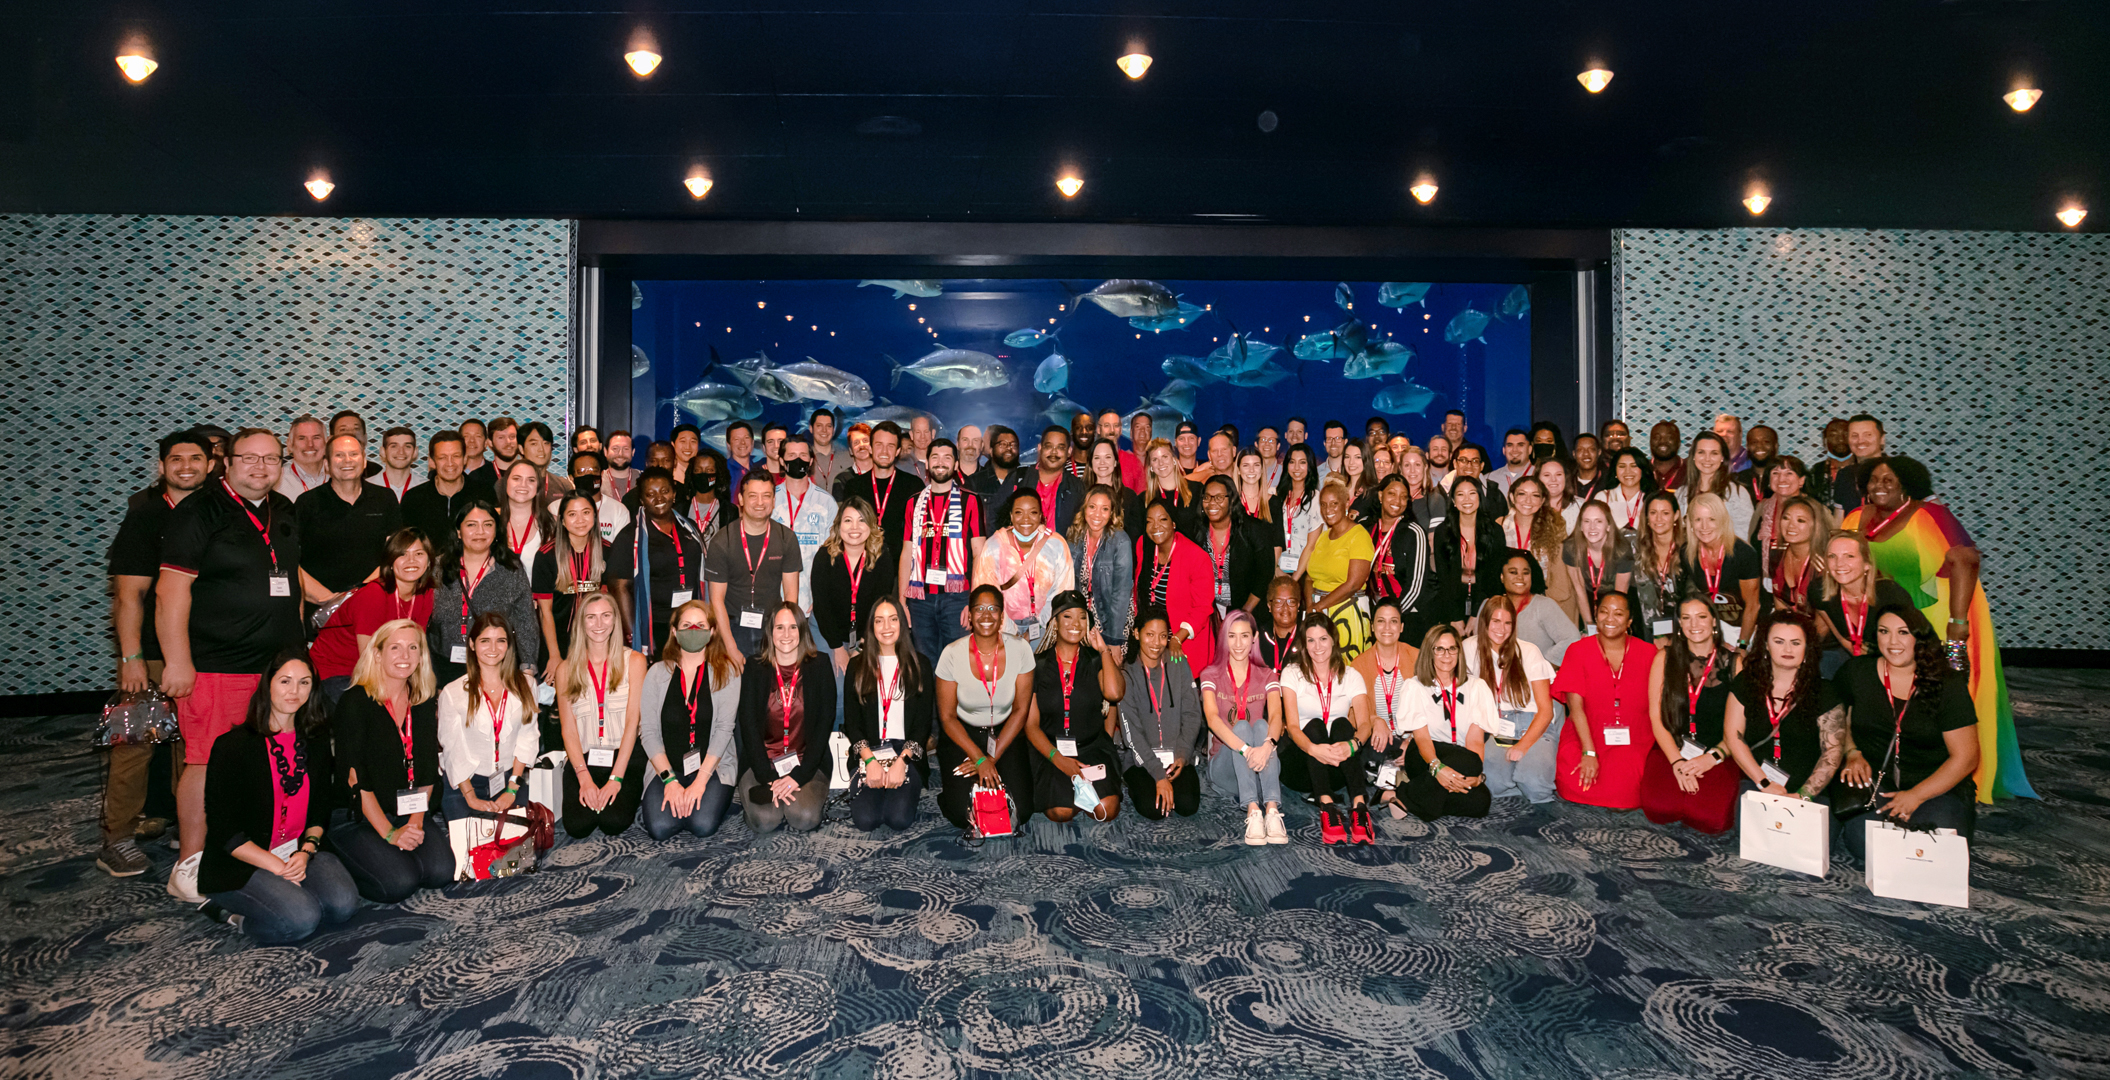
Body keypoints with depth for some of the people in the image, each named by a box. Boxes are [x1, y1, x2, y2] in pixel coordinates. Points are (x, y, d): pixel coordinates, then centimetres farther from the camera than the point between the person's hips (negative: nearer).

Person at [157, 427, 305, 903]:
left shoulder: (285, 514, 15)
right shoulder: (198, 513, -6)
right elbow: (172, 589, -11)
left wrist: (296, 643, 20)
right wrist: (177, 661, -16)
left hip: (278, 663, 6)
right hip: (215, 665, -6)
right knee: (208, 762, -4)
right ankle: (190, 866, 7)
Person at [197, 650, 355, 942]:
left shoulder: (316, 740, 8)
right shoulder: (232, 746, -8)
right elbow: (224, 831, -9)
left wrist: (306, 851, -8)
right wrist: (277, 867, -16)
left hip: (299, 851, 5)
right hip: (241, 862, -5)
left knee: (343, 904, -23)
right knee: (301, 919, -28)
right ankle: (225, 905, 1)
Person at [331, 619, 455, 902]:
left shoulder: (425, 703, 8)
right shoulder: (355, 702, -9)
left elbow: (428, 770, 7)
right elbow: (355, 778, -13)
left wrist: (416, 822, -7)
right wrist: (389, 833, -17)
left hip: (411, 813, 4)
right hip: (358, 818, -4)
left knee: (441, 873, -20)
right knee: (399, 883, -24)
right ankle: (344, 867, 7)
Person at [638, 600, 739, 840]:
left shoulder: (726, 672, 1)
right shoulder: (657, 672, 5)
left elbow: (723, 729, -7)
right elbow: (647, 731, 0)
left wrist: (700, 781, -15)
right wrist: (670, 780, -12)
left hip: (713, 767, -1)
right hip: (666, 768, 2)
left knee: (703, 825, -25)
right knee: (659, 827, -23)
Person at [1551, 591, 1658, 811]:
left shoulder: (1649, 653, 6)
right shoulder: (1578, 652, 2)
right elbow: (1576, 707, -6)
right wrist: (1589, 753, -16)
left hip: (1634, 745, 1)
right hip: (1586, 739, 0)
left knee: (1627, 795, -23)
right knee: (1578, 787, -24)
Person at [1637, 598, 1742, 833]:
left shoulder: (1732, 663, 3)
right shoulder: (1665, 658, 5)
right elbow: (1656, 716, 0)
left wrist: (1712, 757, -14)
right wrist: (1677, 762, -12)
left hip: (1717, 755, 0)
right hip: (1670, 750, 1)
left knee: (1711, 818, -26)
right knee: (1660, 810, -25)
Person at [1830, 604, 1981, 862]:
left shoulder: (1948, 685, -3)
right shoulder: (1856, 672, 4)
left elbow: (1965, 757, -5)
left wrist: (1916, 795, -14)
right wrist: (1852, 754, -4)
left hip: (1937, 787, 0)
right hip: (1871, 780, 0)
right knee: (1865, 843, -28)